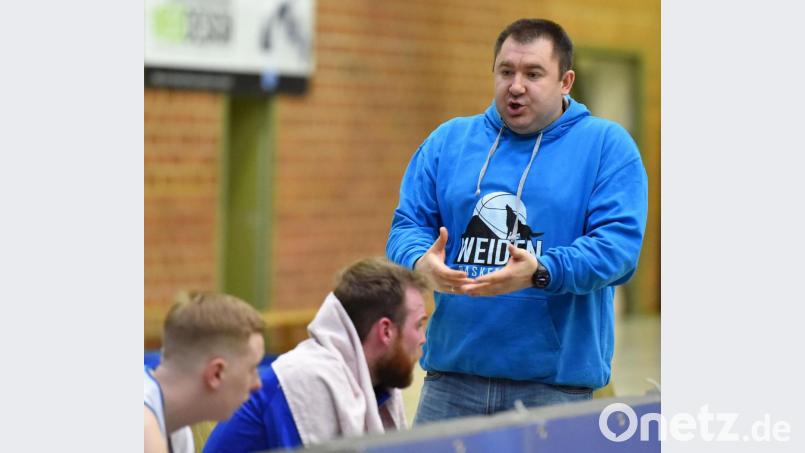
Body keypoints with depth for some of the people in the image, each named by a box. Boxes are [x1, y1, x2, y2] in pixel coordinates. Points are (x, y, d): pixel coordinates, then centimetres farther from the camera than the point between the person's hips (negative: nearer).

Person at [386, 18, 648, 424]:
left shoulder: (607, 146, 2)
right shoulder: (447, 141, 12)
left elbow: (618, 243, -10)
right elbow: (407, 226, 8)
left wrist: (539, 273, -27)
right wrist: (422, 264, -17)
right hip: (451, 375, 3)